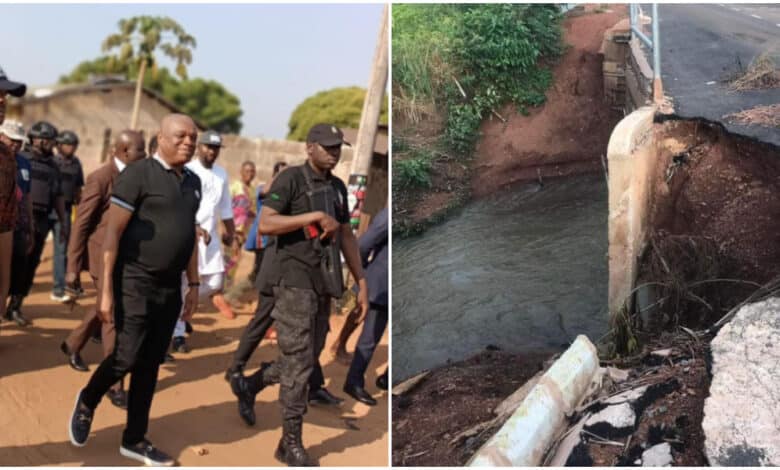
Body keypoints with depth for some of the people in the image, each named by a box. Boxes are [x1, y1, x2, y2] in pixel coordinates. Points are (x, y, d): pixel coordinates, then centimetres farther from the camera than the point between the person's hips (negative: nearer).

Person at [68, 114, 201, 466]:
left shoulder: (193, 182, 11)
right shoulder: (138, 174, -10)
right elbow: (112, 233, -12)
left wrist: (193, 284, 14)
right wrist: (106, 290, -15)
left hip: (170, 288, 6)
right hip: (136, 284, -6)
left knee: (150, 364, 10)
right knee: (127, 358, -4)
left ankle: (135, 440, 23)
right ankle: (87, 402, 28)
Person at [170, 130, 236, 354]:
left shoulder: (222, 174, 10)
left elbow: (225, 205, 20)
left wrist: (230, 231, 19)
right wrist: (196, 228, -26)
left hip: (210, 235, 6)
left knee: (215, 280, 4)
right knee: (182, 285, -2)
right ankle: (178, 334, 7)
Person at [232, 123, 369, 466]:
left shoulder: (337, 187, 13)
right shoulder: (290, 179, -9)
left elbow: (346, 237, 16)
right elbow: (265, 224, -20)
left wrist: (361, 283, 12)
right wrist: (316, 216, -22)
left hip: (323, 284, 8)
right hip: (294, 281, -7)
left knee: (308, 359, 15)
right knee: (299, 363, -6)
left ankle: (249, 385, 39)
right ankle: (291, 443, 8)